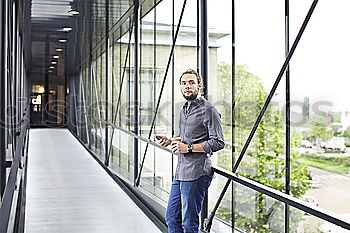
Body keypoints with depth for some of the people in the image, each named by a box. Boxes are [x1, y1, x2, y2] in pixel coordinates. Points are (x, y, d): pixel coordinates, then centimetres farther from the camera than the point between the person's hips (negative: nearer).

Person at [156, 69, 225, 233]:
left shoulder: (208, 110, -10)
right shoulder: (184, 110, 18)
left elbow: (218, 143, -16)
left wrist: (189, 147, -19)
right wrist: (170, 142, 10)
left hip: (196, 174, -9)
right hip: (180, 173, 9)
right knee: (172, 218, 15)